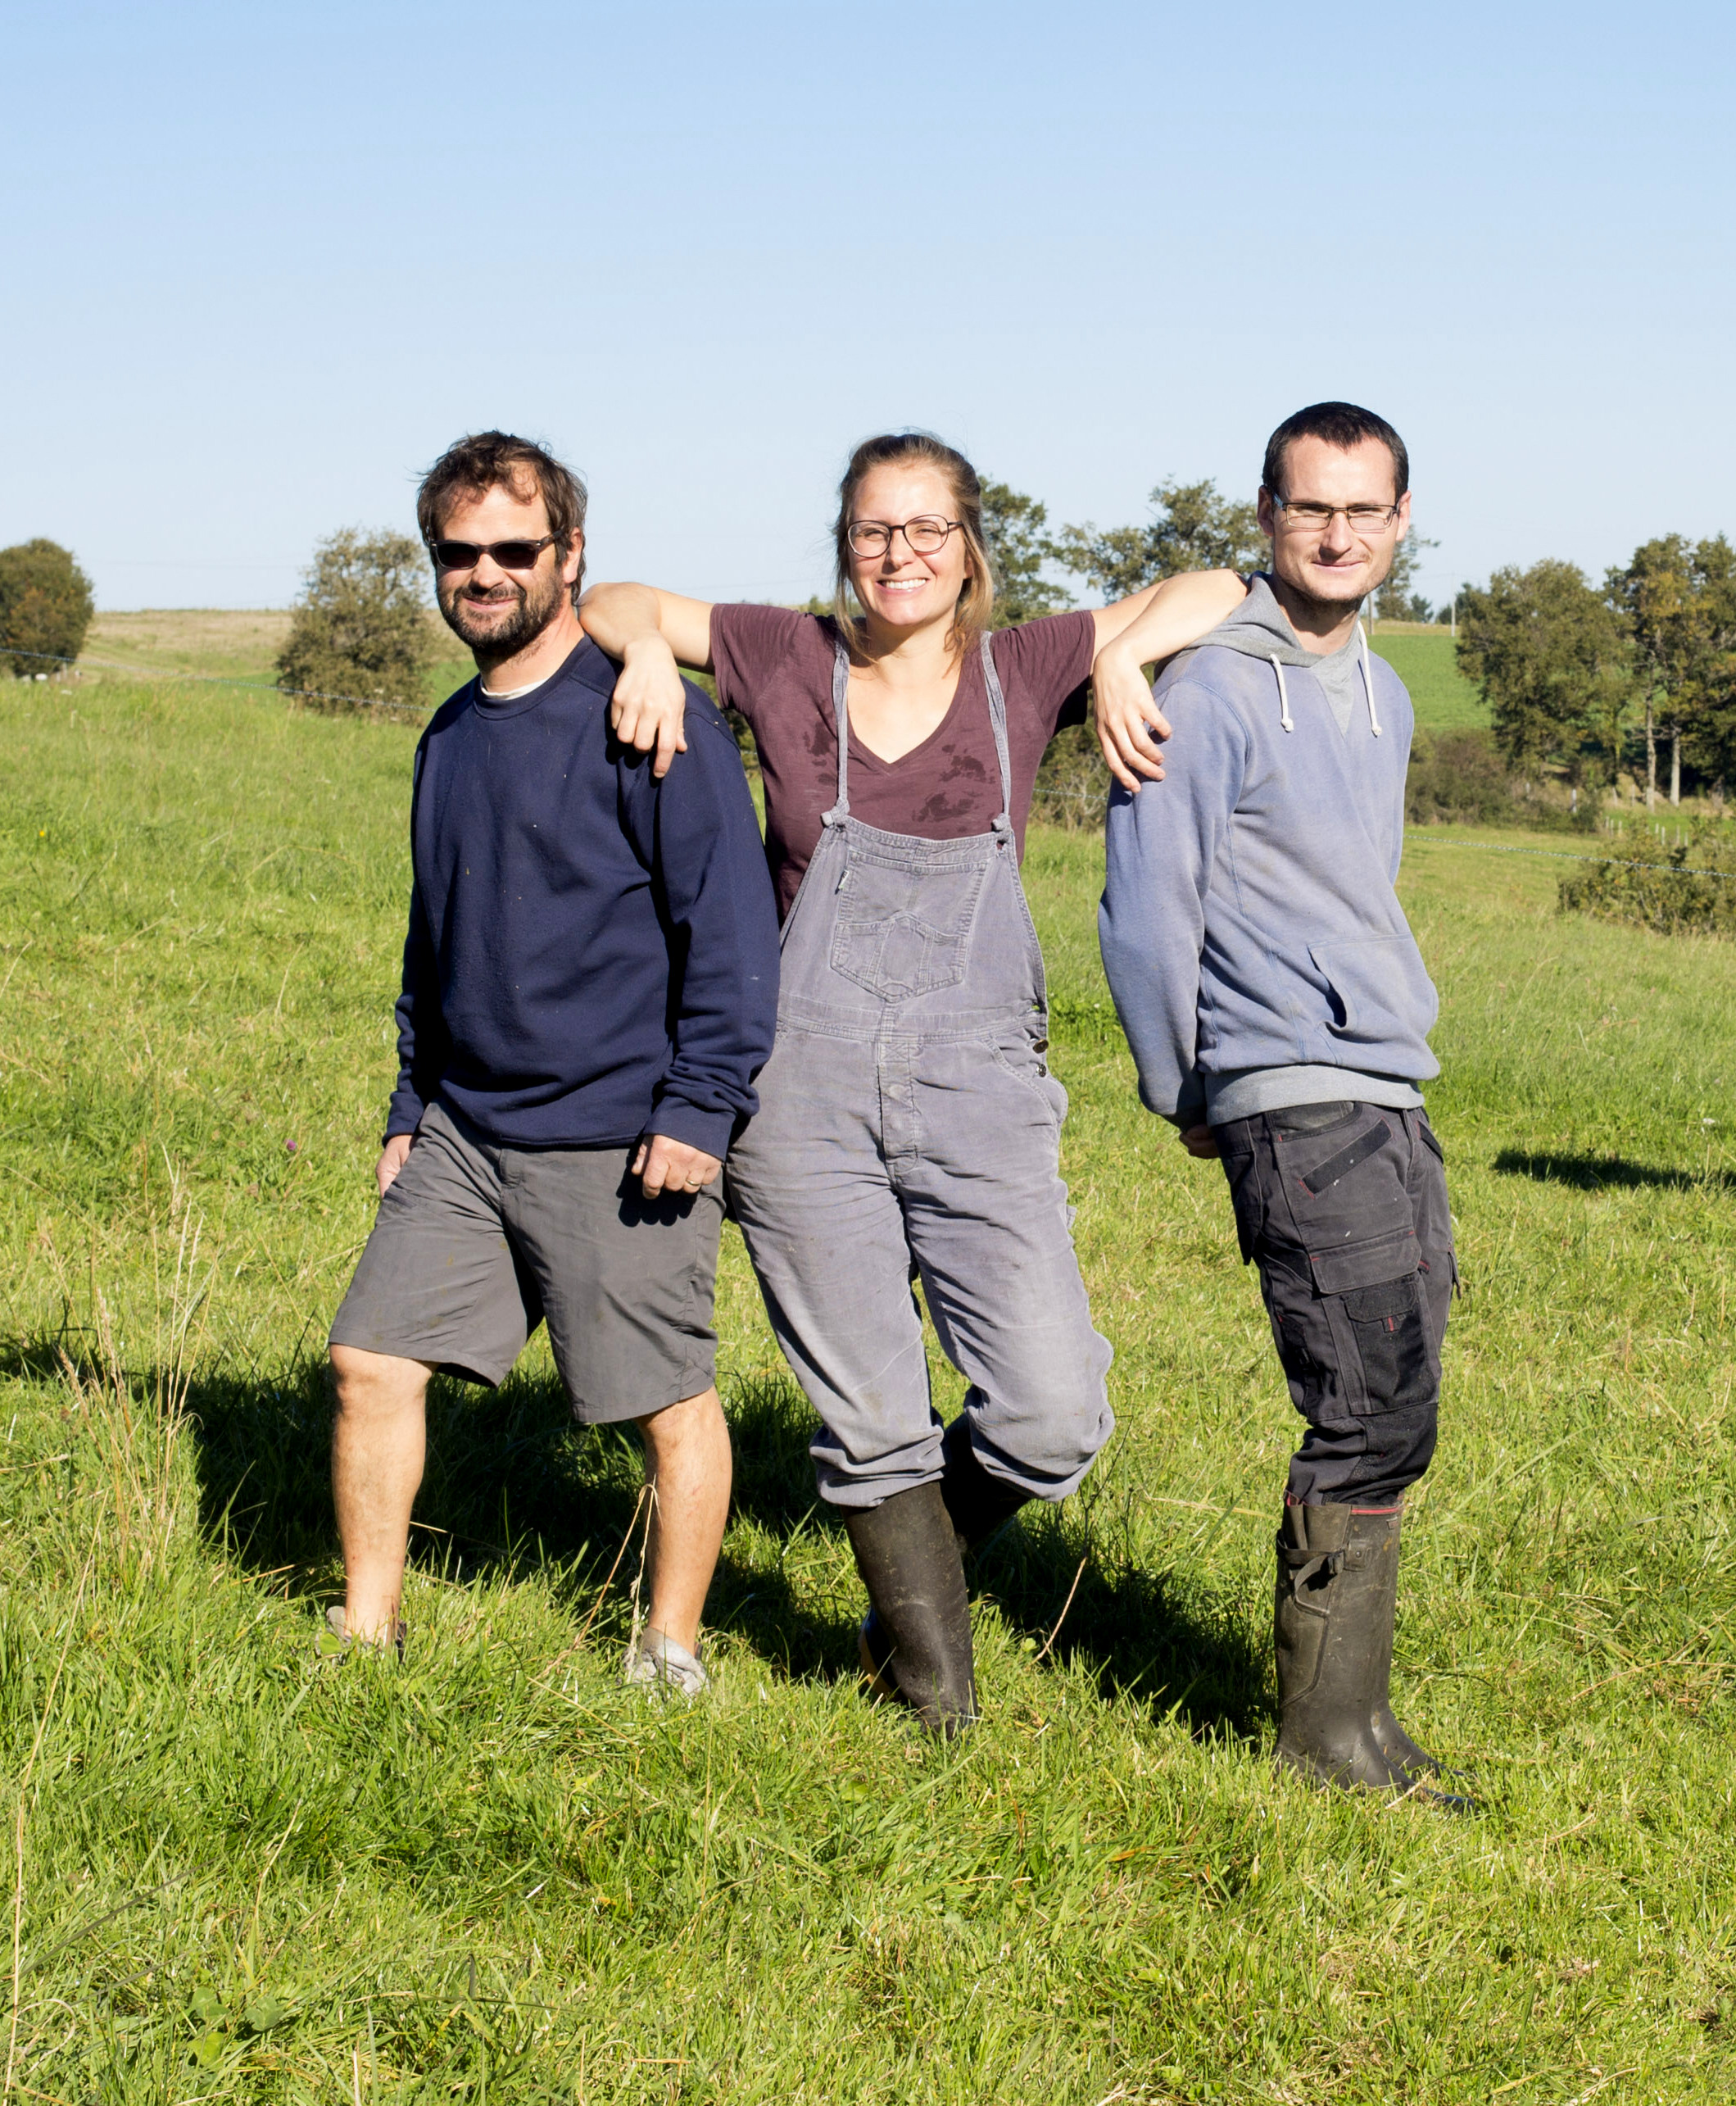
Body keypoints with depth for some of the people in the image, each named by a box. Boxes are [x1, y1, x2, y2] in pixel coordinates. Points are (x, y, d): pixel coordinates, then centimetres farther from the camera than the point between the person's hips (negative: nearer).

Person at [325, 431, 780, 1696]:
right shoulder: (453, 738, 14)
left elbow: (731, 925, -13)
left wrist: (700, 1107, -18)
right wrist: (412, 1107, 21)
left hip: (616, 1142, -7)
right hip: (463, 1133, 7)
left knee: (670, 1404, 2)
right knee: (373, 1359, 4)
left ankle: (671, 1659, 18)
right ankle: (367, 1633, 18)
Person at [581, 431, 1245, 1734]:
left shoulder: (1019, 674, 8)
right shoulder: (790, 662, 7)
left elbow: (1217, 591, 11)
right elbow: (616, 605, 16)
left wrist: (1126, 660, -7)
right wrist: (648, 653, -5)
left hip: (977, 1091, 1)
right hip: (806, 1091, 0)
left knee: (1051, 1417, -8)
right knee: (873, 1425, 3)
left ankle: (918, 1587, 22)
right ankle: (936, 1682, 21)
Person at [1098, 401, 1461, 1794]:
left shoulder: (1384, 696, 18)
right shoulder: (1213, 695, -8)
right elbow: (1146, 910, -7)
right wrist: (1184, 1099, 1)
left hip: (1394, 1101, 8)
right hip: (1298, 1105, -8)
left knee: (1386, 1421, 9)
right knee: (1373, 1424, -10)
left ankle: (1346, 1709, 19)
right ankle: (1329, 1730, 1)